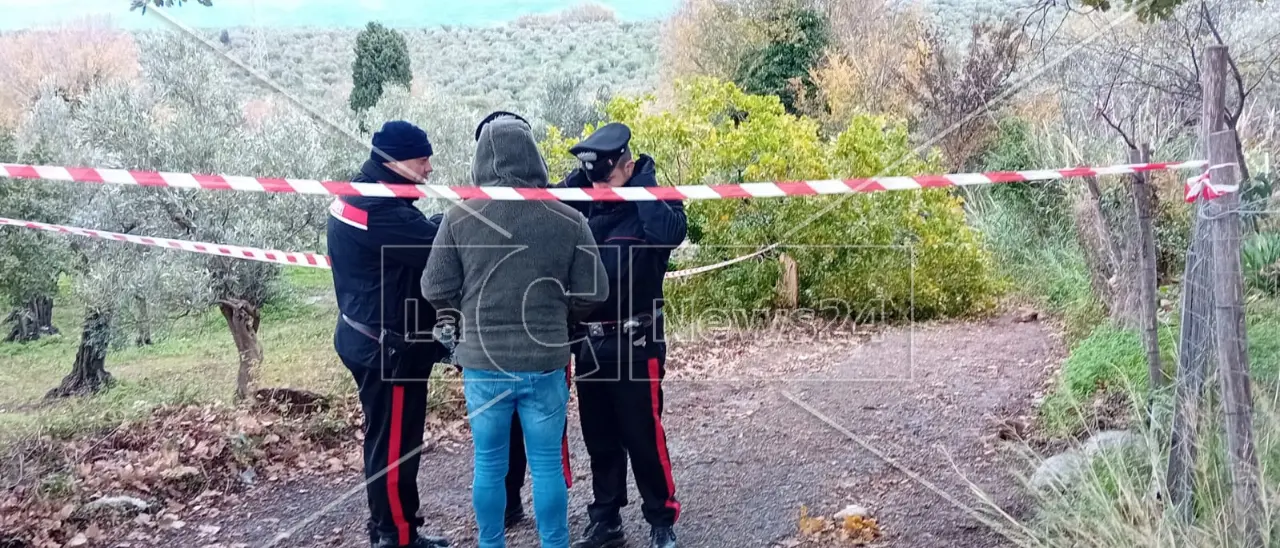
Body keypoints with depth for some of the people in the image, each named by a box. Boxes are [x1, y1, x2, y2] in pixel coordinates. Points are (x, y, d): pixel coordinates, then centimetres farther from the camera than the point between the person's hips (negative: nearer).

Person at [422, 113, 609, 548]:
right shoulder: (568, 220, -7)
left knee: (489, 464, 15)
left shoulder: (459, 218, -8)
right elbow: (593, 292, -2)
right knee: (547, 465, 11)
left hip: (482, 363, 1)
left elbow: (436, 290, -2)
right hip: (545, 363, 0)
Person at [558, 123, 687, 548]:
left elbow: (672, 232, -29)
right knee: (599, 440, 14)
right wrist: (580, 174, -6)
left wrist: (641, 181, -20)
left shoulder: (652, 204, -9)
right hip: (588, 343, 5)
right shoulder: (586, 205, 6)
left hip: (635, 343, -5)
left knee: (643, 437, 2)